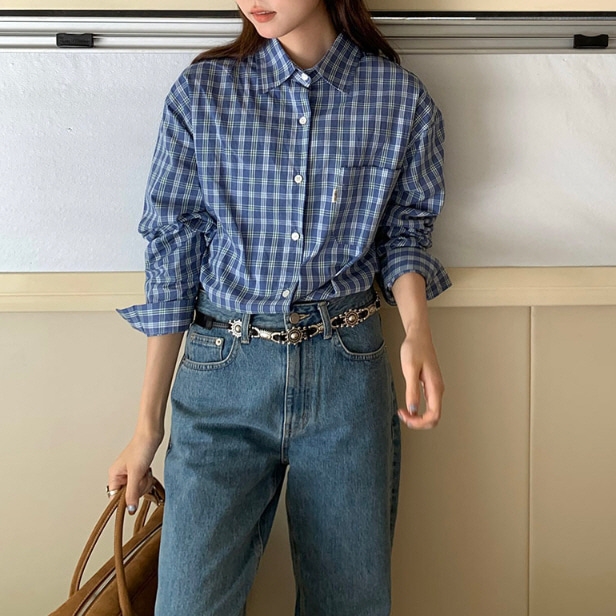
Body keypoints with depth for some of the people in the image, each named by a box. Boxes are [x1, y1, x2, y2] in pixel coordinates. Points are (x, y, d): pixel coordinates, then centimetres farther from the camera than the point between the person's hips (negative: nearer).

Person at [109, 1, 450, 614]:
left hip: (347, 374, 1)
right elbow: (172, 254, 2)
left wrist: (416, 326, -11)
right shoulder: (201, 93, -1)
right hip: (223, 377, 0)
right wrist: (148, 425, 2)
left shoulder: (402, 99, -1)